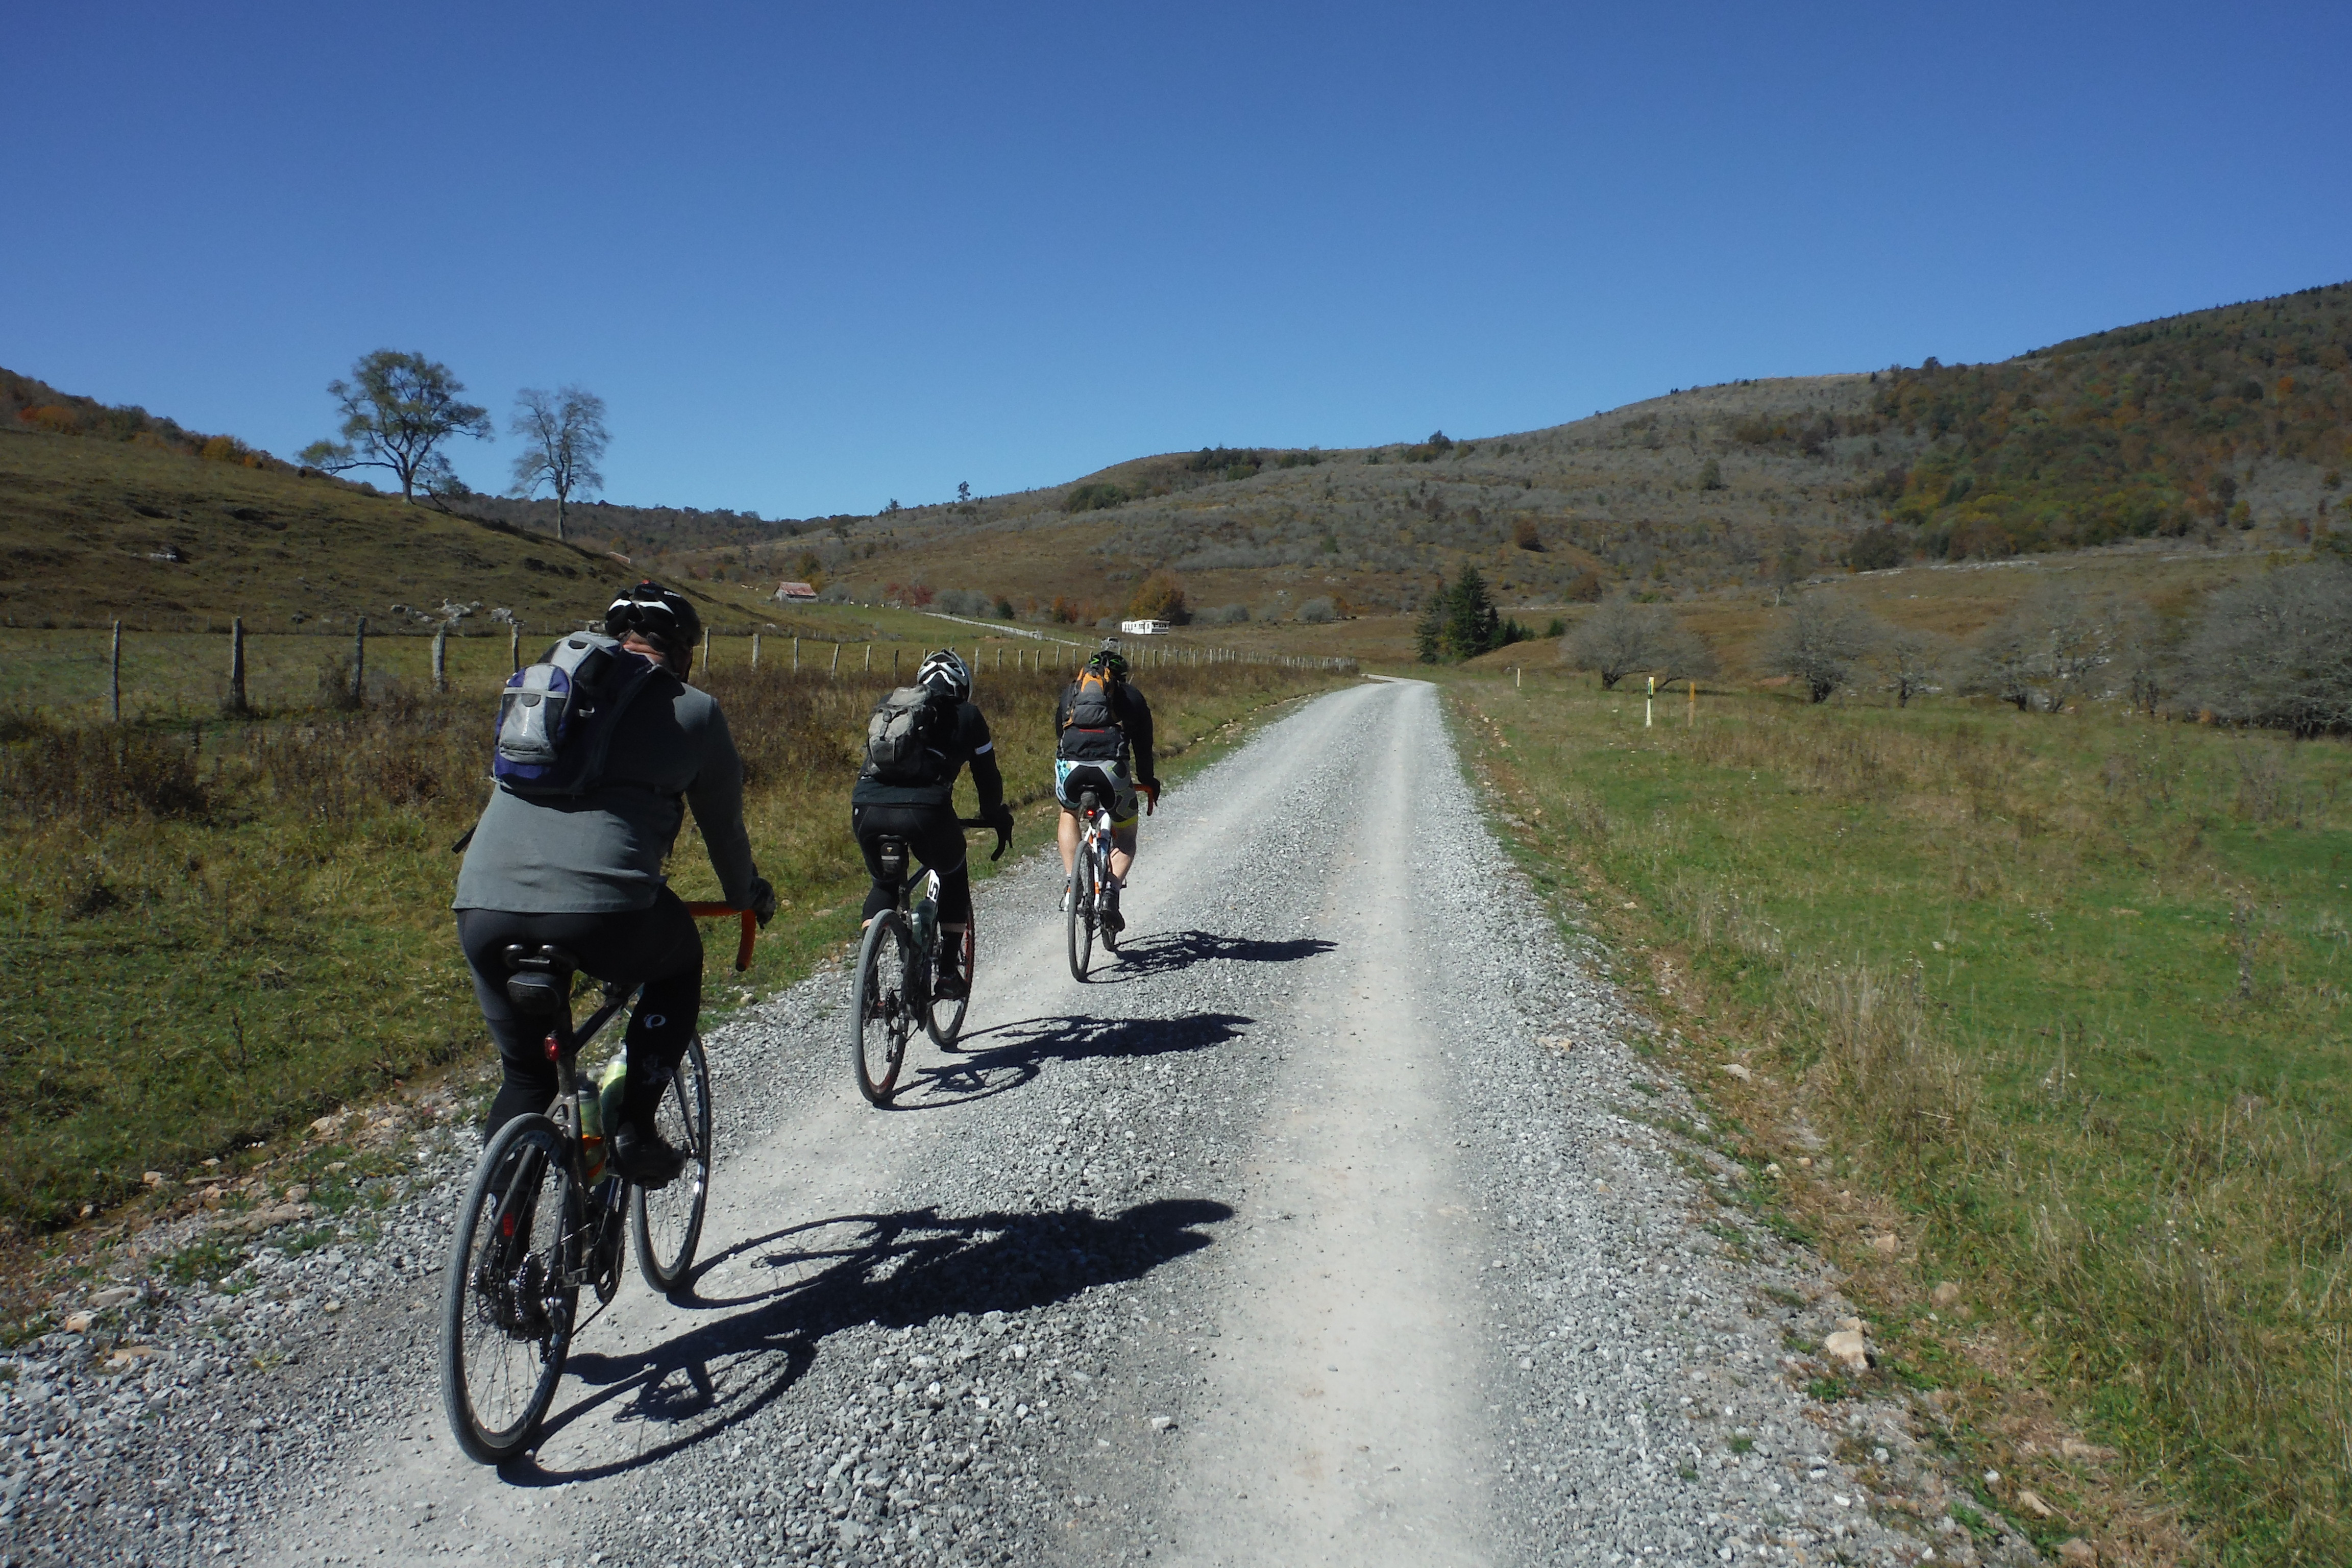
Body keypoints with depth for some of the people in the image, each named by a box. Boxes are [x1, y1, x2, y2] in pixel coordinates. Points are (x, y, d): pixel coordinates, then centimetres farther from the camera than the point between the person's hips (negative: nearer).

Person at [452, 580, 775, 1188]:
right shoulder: (693, 711, 13)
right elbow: (724, 829, 22)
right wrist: (751, 899, 42)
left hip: (483, 908, 4)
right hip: (602, 907, -4)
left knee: (525, 1074, 23)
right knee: (680, 964, 28)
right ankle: (634, 1128, 17)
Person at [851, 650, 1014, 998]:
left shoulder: (889, 704, 27)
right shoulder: (967, 715, 18)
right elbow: (987, 776, 23)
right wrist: (997, 818, 40)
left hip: (866, 808, 3)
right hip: (925, 810, -3)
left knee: (883, 884, 30)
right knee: (953, 879, 27)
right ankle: (948, 973, 21)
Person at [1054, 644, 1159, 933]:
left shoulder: (1070, 691, 31)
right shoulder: (1131, 696, 24)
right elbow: (1143, 747, 26)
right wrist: (1149, 783, 40)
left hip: (1070, 766, 2)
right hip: (1111, 767, -2)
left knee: (1069, 814, 34)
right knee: (1126, 837, 21)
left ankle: (1071, 883, 20)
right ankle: (1111, 892, -2)